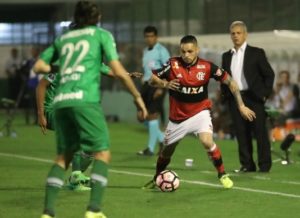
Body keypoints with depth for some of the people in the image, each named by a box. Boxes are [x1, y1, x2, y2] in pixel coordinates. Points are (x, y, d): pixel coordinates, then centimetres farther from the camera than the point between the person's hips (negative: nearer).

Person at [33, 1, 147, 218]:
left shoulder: (63, 38, 23)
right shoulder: (101, 35, 10)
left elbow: (39, 66, 21)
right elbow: (118, 71, 2)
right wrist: (138, 96, 10)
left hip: (60, 101, 5)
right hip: (85, 100, -5)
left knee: (63, 156, 14)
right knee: (102, 153, 0)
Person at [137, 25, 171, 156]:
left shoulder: (161, 51, -7)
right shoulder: (145, 51, 16)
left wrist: (161, 88, -18)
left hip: (157, 85, -8)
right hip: (147, 84, 8)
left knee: (153, 115, -8)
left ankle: (151, 148, -3)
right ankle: (162, 139, 21)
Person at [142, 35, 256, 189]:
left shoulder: (207, 67, -15)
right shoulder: (173, 65, -14)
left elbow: (230, 82, -6)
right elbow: (152, 78, -6)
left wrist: (241, 105, -9)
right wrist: (165, 84, -26)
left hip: (200, 112, -2)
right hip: (178, 116, 2)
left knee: (207, 141, -27)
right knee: (167, 150, 15)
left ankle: (222, 175, -7)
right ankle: (156, 179, 42)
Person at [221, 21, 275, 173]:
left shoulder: (256, 53, 2)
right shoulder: (226, 56, 13)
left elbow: (269, 74, 2)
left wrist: (265, 93, -5)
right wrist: (225, 95, 4)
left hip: (254, 98, -4)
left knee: (260, 131, -2)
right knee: (241, 133, 3)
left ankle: (265, 164, 3)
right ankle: (247, 164, 9)